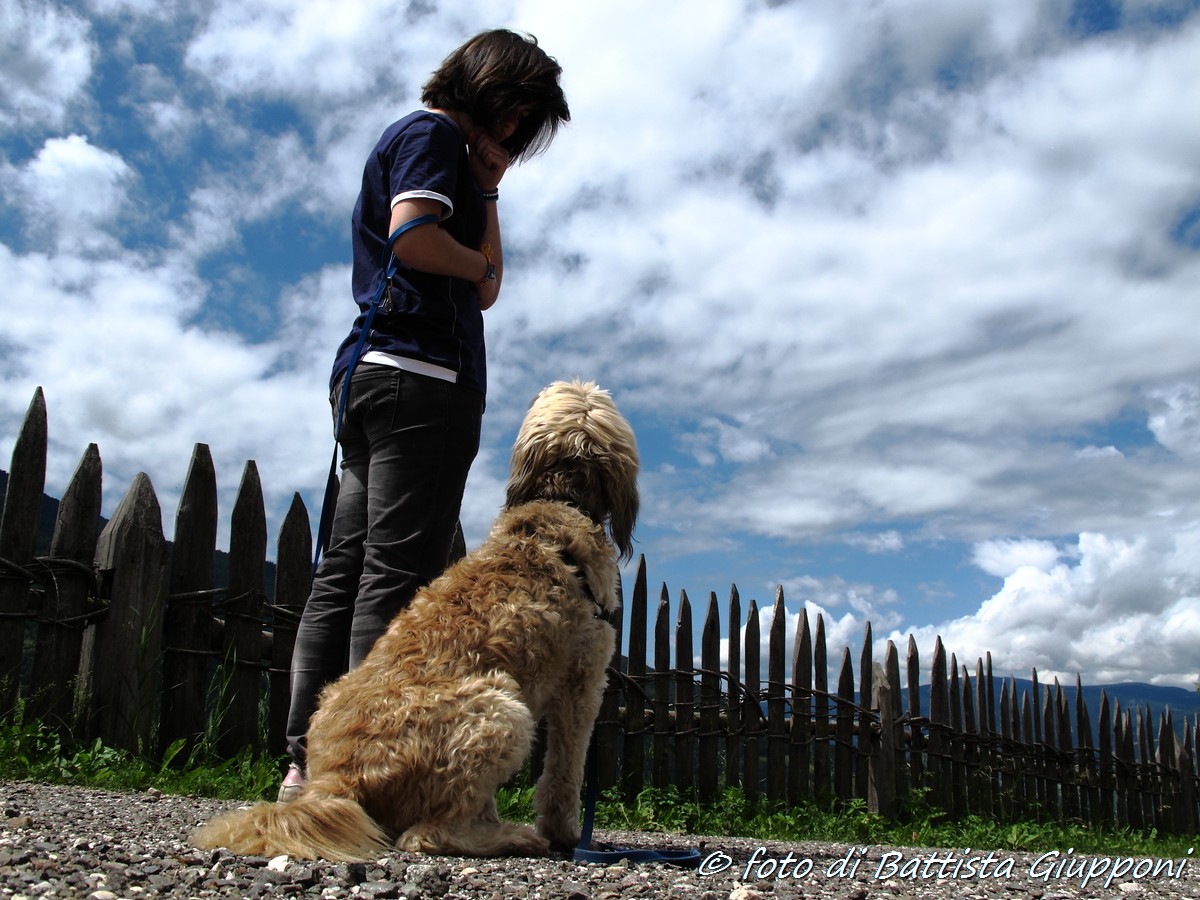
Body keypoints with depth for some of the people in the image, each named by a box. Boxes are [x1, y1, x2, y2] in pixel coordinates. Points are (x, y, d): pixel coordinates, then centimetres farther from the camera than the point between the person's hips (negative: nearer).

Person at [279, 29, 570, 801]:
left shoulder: (437, 151, 31)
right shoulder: (432, 133, 2)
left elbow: (484, 289, 23)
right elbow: (413, 238, -17)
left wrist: (487, 184, 17)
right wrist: (478, 265, 1)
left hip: (369, 373, 10)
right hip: (421, 374, -10)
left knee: (347, 572, 3)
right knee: (398, 572, -13)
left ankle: (308, 763, 4)